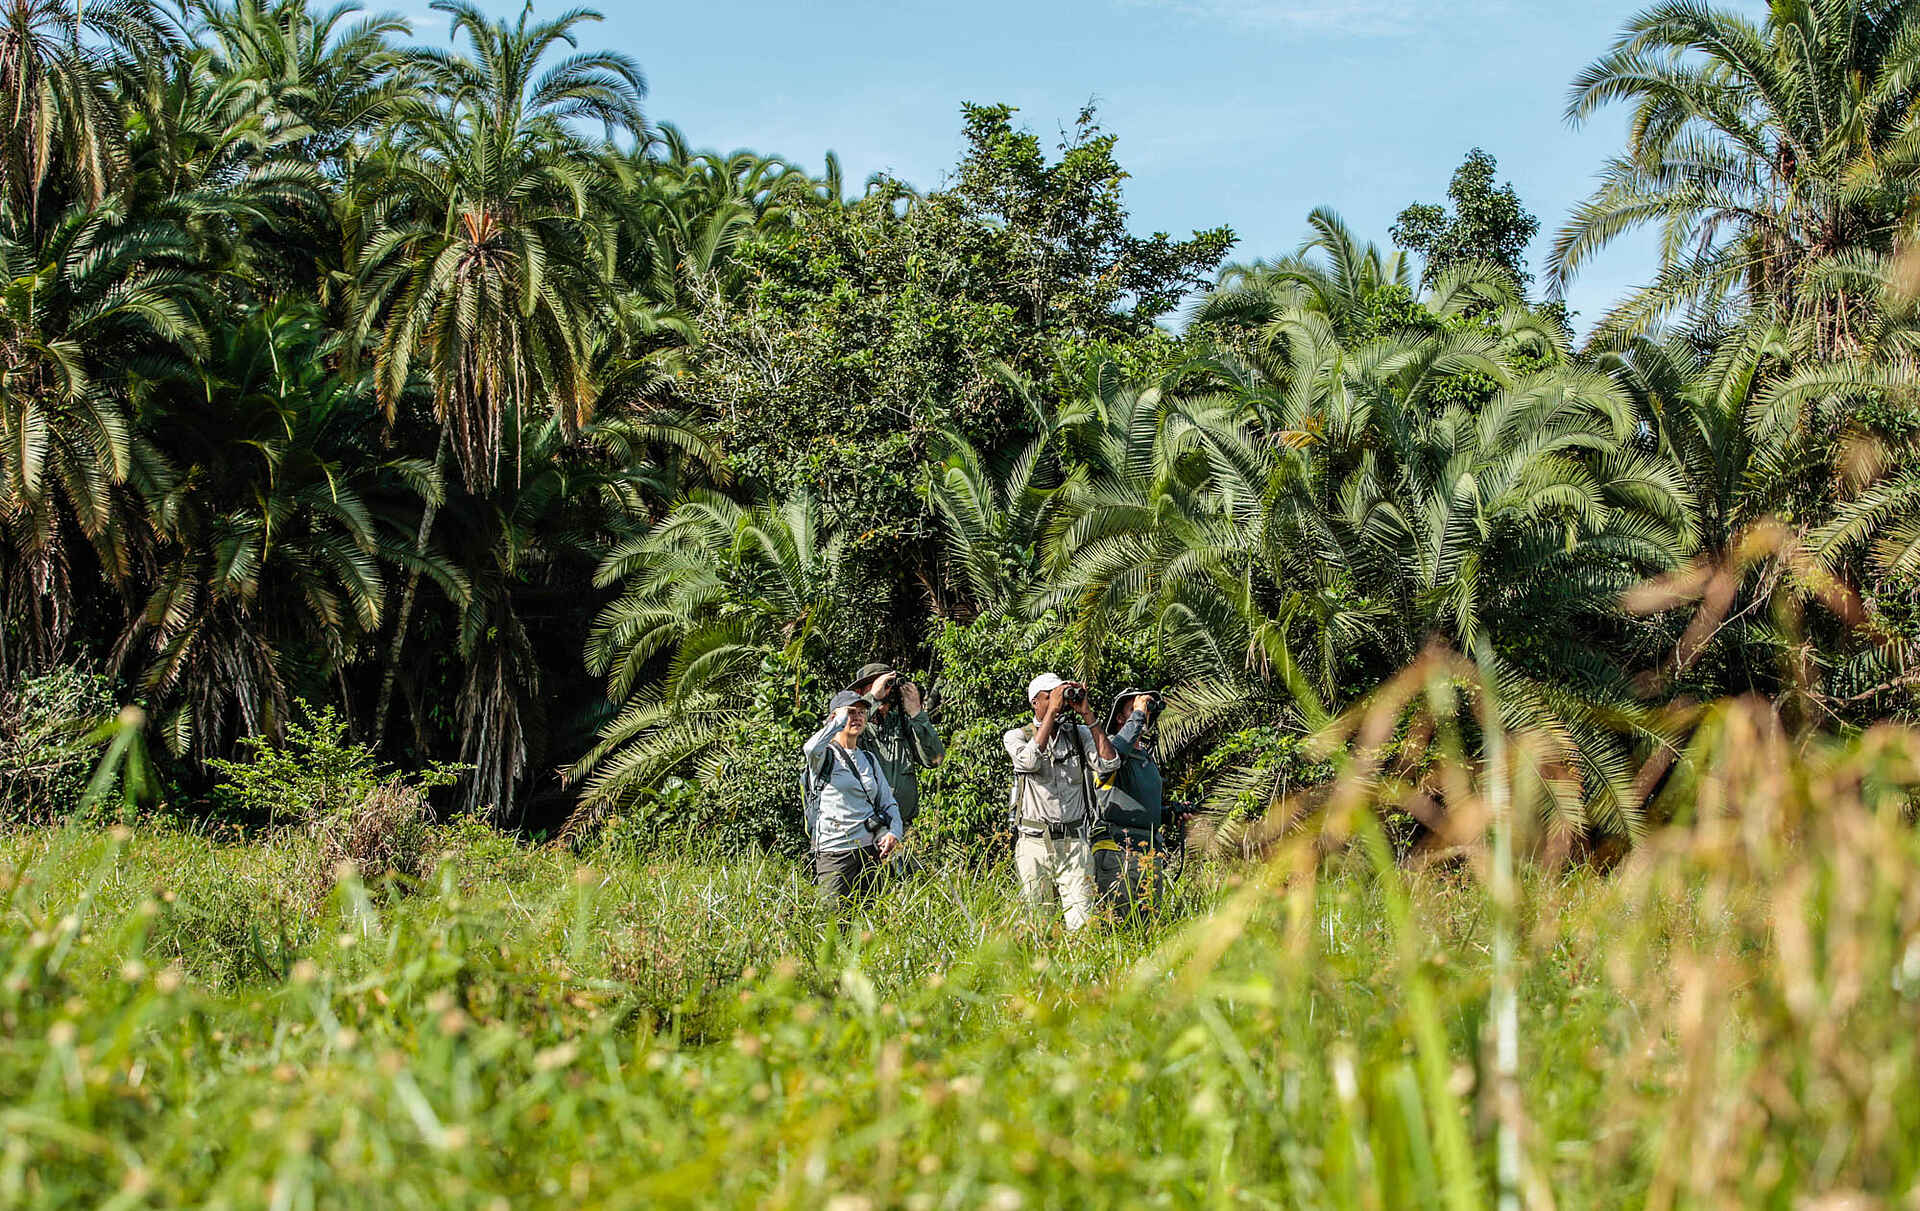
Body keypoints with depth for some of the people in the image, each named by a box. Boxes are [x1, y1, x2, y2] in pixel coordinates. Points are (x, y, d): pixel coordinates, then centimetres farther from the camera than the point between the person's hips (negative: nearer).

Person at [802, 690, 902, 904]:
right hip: (834, 853, -6)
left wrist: (893, 833, -3)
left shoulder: (869, 759, 17)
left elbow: (888, 802, 17)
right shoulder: (826, 755, -2)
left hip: (870, 850, 6)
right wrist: (840, 721, -14)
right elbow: (811, 748, -28)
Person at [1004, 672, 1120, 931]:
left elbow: (1109, 763, -5)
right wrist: (1052, 711, -15)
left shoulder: (1080, 735, 11)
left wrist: (1087, 714, -6)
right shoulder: (1017, 736, 5)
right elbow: (1030, 760, -17)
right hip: (1034, 844, -1)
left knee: (1082, 918, -10)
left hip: (1075, 844, 1)